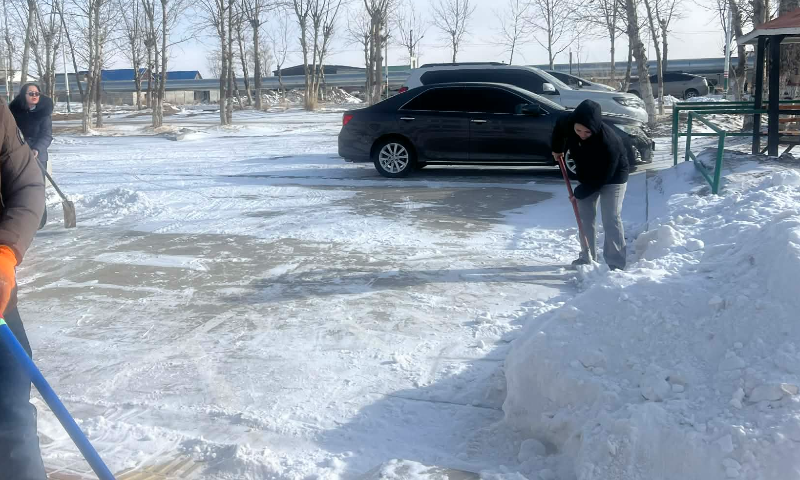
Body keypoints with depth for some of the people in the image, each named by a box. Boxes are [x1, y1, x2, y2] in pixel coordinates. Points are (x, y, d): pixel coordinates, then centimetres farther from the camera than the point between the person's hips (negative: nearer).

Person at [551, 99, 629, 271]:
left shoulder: (608, 143, -39)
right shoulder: (568, 123, -23)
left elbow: (600, 178, -30)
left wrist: (579, 193, -21)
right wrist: (558, 149, 10)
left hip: (612, 177, -6)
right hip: (587, 176, 6)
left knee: (611, 219, -12)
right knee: (585, 217, 9)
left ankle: (615, 263, -10)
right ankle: (587, 257, 20)